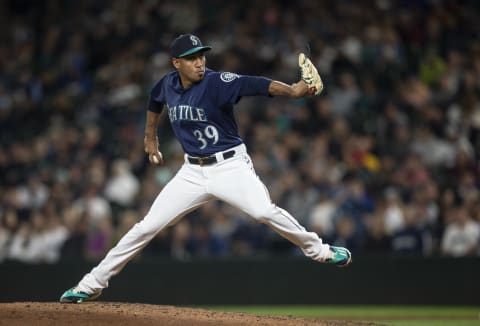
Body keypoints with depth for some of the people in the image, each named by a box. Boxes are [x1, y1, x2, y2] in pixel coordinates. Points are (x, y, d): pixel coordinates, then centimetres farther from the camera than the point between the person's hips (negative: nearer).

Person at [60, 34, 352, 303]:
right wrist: (151, 138, 30)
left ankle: (318, 250, -7)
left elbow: (254, 85, -35)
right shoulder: (168, 84, -2)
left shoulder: (217, 82, -18)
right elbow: (155, 101, 24)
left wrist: (292, 90, -50)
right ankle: (92, 284, 9)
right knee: (148, 227, 1)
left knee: (264, 211, -29)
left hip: (230, 166, -4)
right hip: (193, 171, 4)